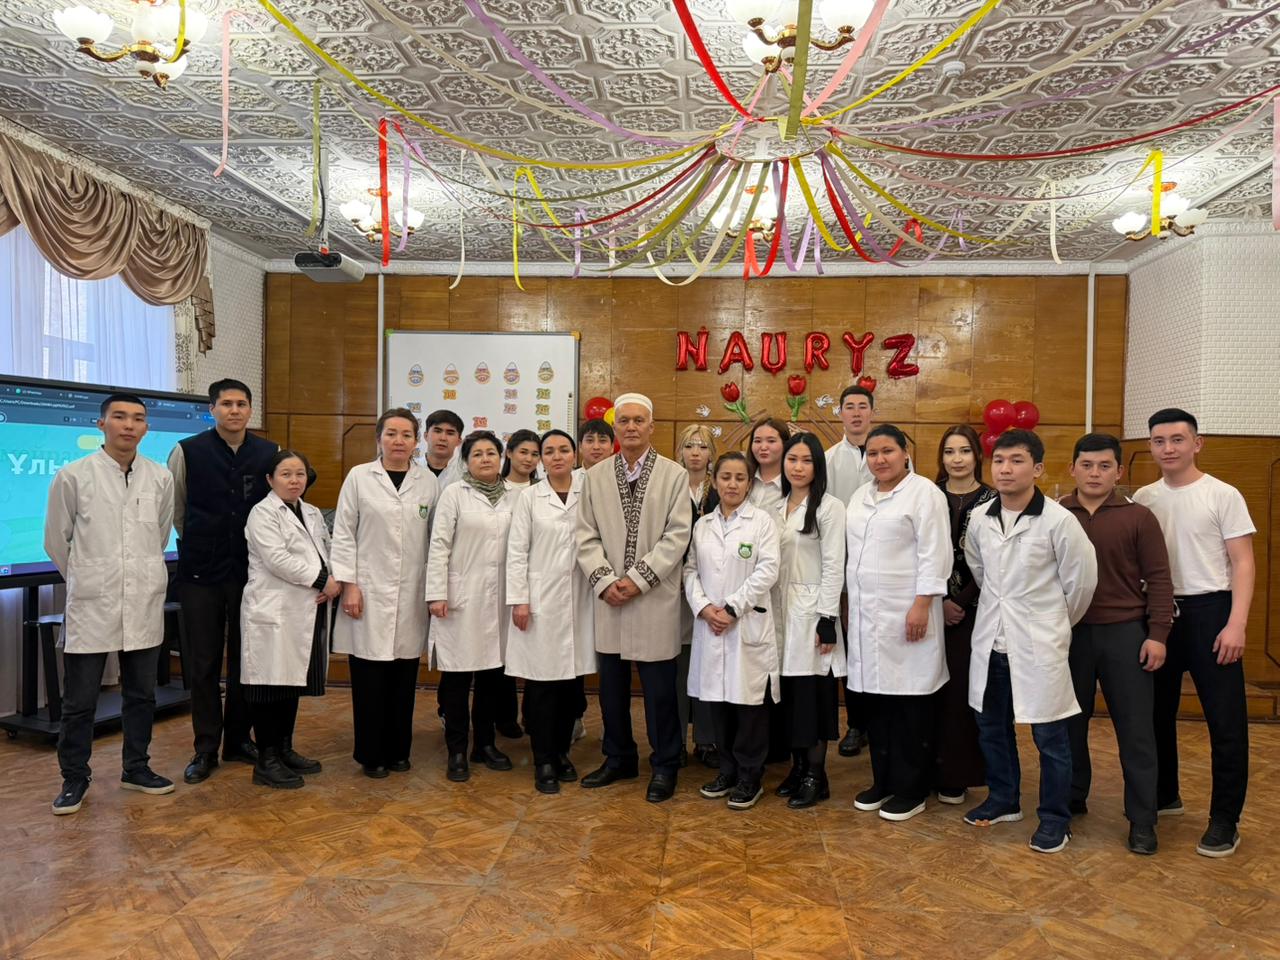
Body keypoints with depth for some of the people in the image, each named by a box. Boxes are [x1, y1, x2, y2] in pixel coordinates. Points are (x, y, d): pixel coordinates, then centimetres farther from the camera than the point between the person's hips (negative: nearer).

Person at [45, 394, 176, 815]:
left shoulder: (161, 479, 1)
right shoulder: (73, 476, -6)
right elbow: (56, 540, 6)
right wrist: (84, 579, 13)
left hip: (144, 605, 3)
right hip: (90, 605, -2)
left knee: (141, 694, 13)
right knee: (79, 700, 6)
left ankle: (136, 768, 28)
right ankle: (74, 778, 22)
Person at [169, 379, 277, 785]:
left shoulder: (269, 454, -1)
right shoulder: (188, 451, -4)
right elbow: (174, 508, 9)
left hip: (251, 571, 1)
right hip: (201, 572, -1)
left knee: (245, 659, 10)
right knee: (203, 662, 6)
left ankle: (238, 738, 25)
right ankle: (206, 748, 18)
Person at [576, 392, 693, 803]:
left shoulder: (674, 474, -1)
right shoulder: (595, 476, 8)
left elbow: (677, 535, -7)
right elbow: (587, 537, 4)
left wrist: (638, 579, -13)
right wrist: (605, 581, -9)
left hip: (654, 600, -3)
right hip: (608, 599, 3)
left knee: (659, 688, 5)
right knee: (611, 686, 13)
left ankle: (664, 766, 21)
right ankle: (619, 758, 30)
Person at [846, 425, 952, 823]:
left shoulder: (924, 493, -7)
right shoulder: (862, 496, 15)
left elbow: (934, 555, -13)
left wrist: (922, 605, -19)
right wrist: (852, 604, 16)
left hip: (905, 613, -7)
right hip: (868, 614, 7)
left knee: (909, 700, 1)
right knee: (876, 699, 11)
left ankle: (911, 789, 12)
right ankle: (883, 780, 23)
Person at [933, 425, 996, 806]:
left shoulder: (992, 501, -1)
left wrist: (961, 601, -8)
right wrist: (938, 601, -6)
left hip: (973, 611, -2)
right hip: (934, 609, 2)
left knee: (964, 689, 1)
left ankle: (957, 775, 13)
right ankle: (933, 767, 17)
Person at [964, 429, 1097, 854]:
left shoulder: (1059, 521, -14)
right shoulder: (979, 521, 1)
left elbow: (1082, 580, -5)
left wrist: (1056, 624, 6)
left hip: (1040, 645, -5)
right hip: (991, 641, 5)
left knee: (1049, 736, 6)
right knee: (991, 726, 17)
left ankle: (1055, 820, 22)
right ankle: (1003, 800, 36)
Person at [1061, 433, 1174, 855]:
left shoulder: (1138, 516, -3)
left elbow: (1158, 578, -2)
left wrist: (1157, 634, -7)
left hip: (1125, 634, -1)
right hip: (1069, 634, 2)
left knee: (1135, 728, 5)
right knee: (1070, 722, 14)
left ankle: (1142, 820, 18)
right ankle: (1072, 797, 32)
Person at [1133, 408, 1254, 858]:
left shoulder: (1223, 495, -6)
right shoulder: (1143, 498, 5)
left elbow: (1243, 563, -8)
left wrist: (1236, 624, -16)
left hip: (1209, 611, -4)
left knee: (1225, 719, 0)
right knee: (1157, 712, 15)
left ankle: (1225, 819, 14)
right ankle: (1163, 795, 33)